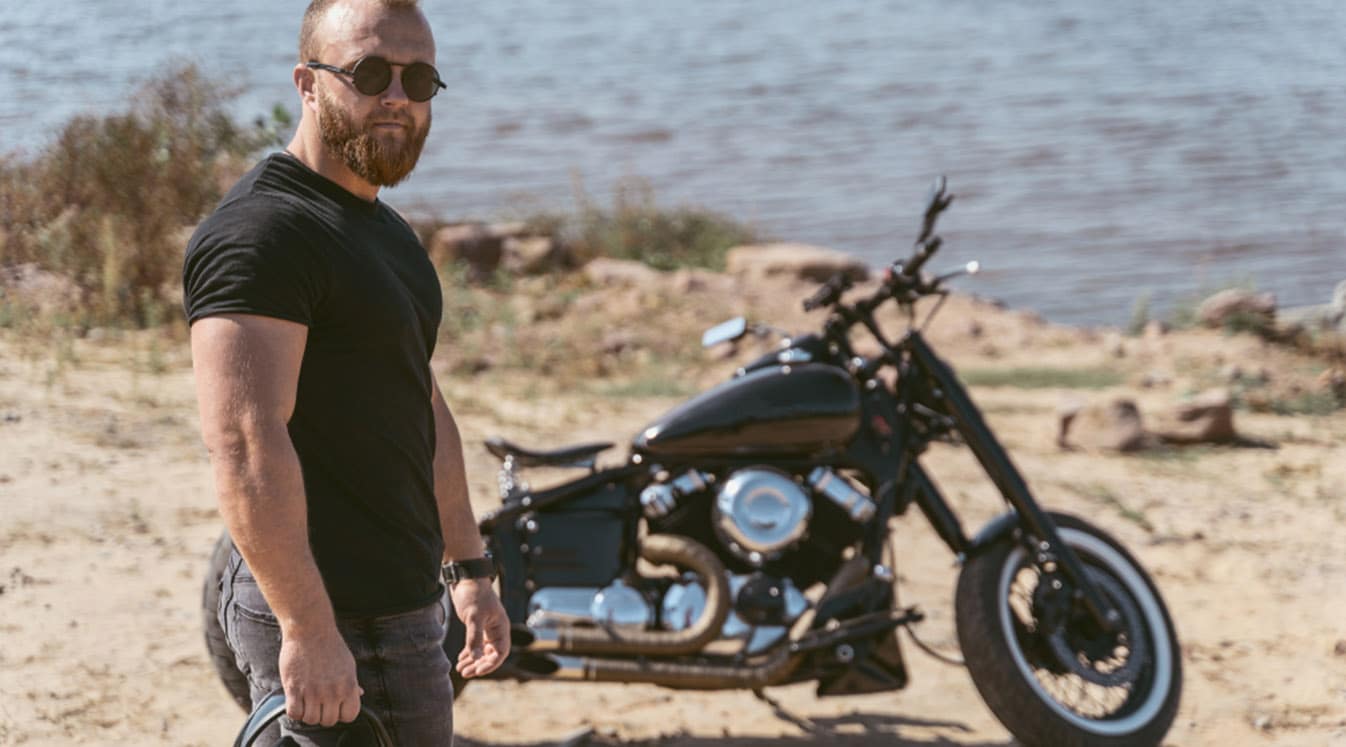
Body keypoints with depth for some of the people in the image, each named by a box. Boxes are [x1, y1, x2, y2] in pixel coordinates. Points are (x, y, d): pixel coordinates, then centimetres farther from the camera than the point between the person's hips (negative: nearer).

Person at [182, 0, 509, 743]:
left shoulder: (388, 234, 17)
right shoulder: (262, 229, -16)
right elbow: (245, 443, -24)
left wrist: (469, 569, 23)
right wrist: (308, 632, -28)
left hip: (408, 609, 10)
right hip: (321, 618, -10)